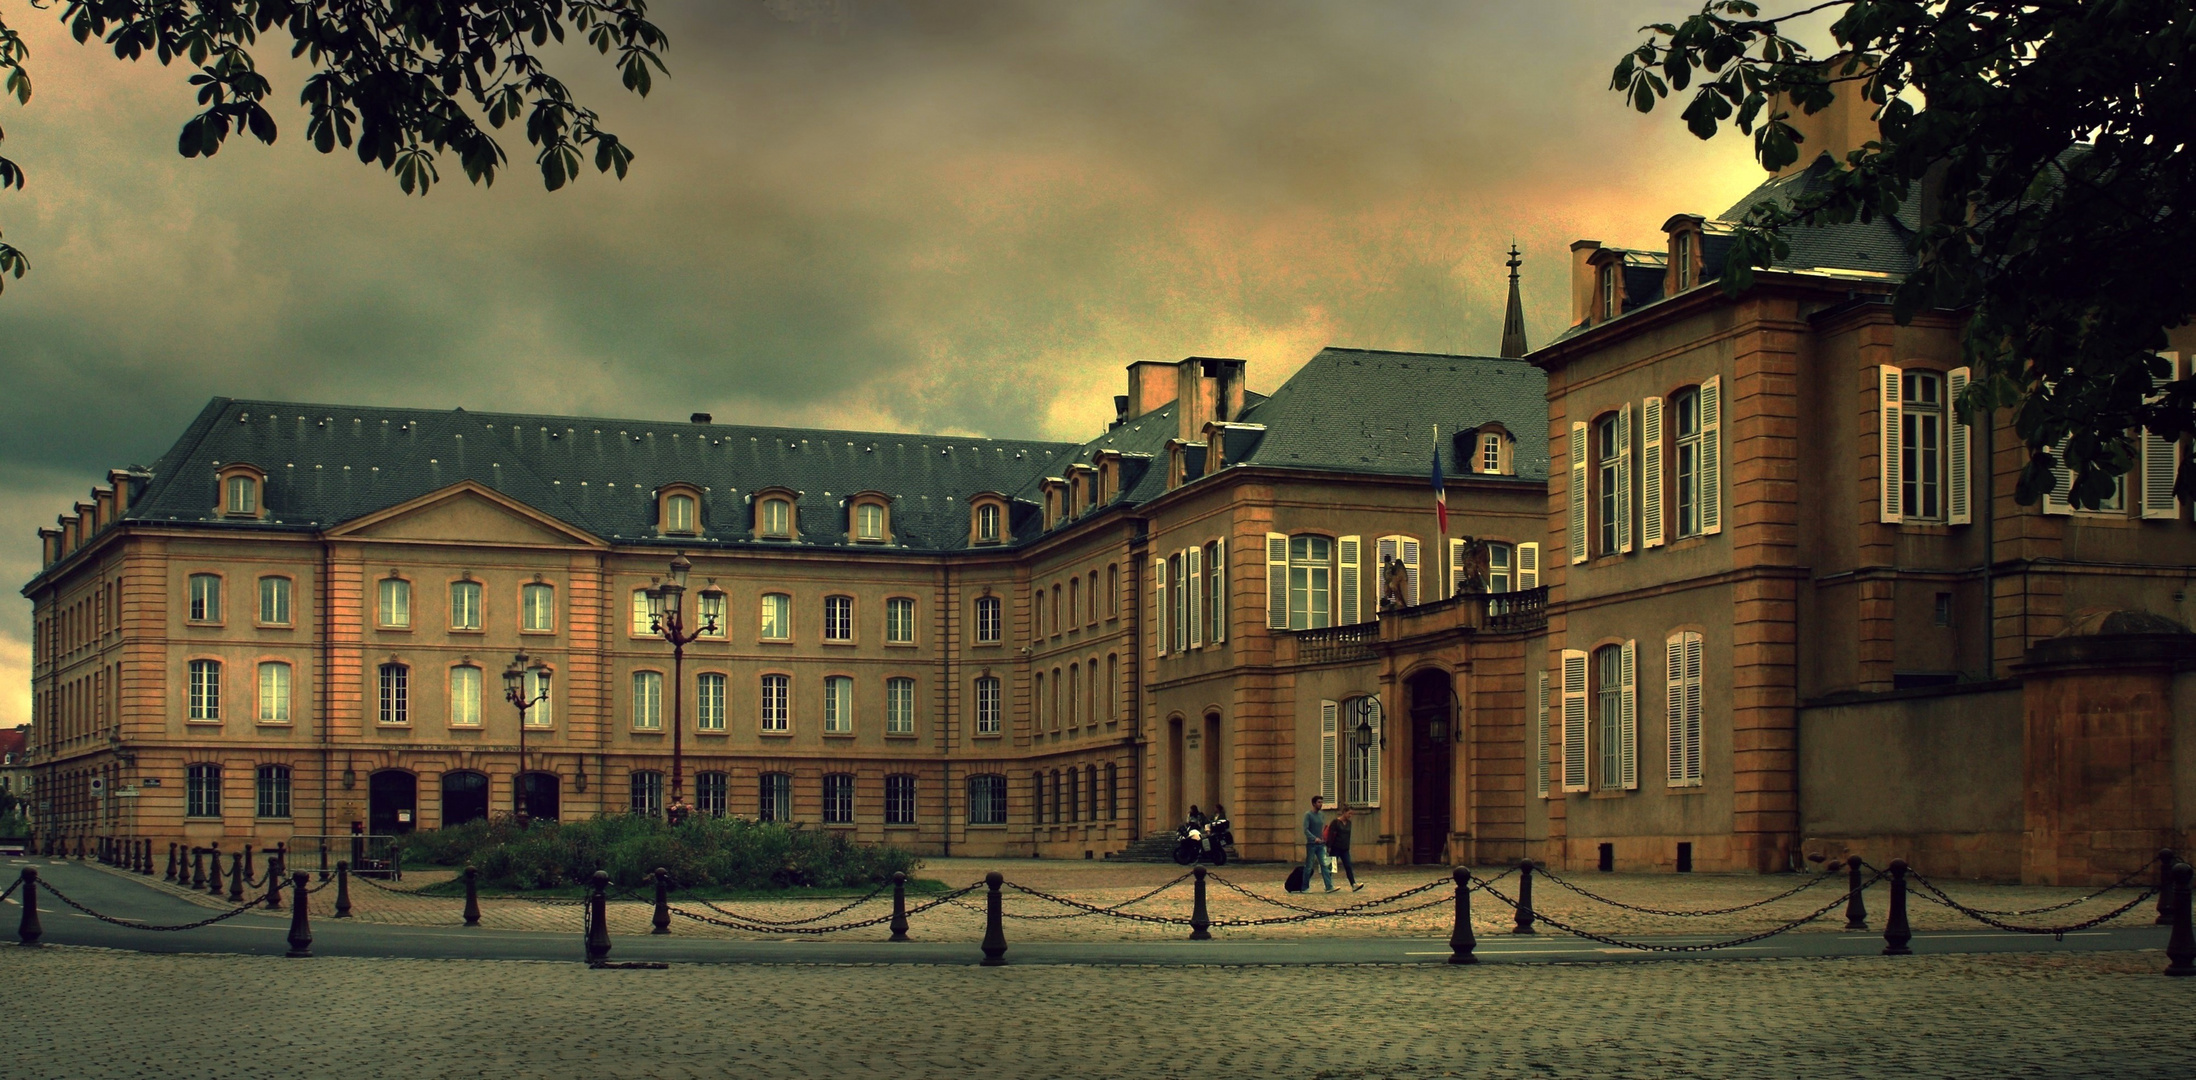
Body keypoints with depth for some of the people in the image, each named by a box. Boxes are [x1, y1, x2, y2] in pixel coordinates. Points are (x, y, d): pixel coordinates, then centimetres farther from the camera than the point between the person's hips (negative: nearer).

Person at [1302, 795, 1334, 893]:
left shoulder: (1322, 814, 12)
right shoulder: (1308, 815, -7)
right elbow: (1306, 830, -15)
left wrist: (1324, 839, 12)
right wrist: (1315, 838, -27)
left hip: (1321, 844, 5)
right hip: (1311, 844, -5)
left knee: (1324, 865, -4)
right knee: (1308, 866, 2)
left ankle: (1329, 887, -10)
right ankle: (1305, 887, 12)